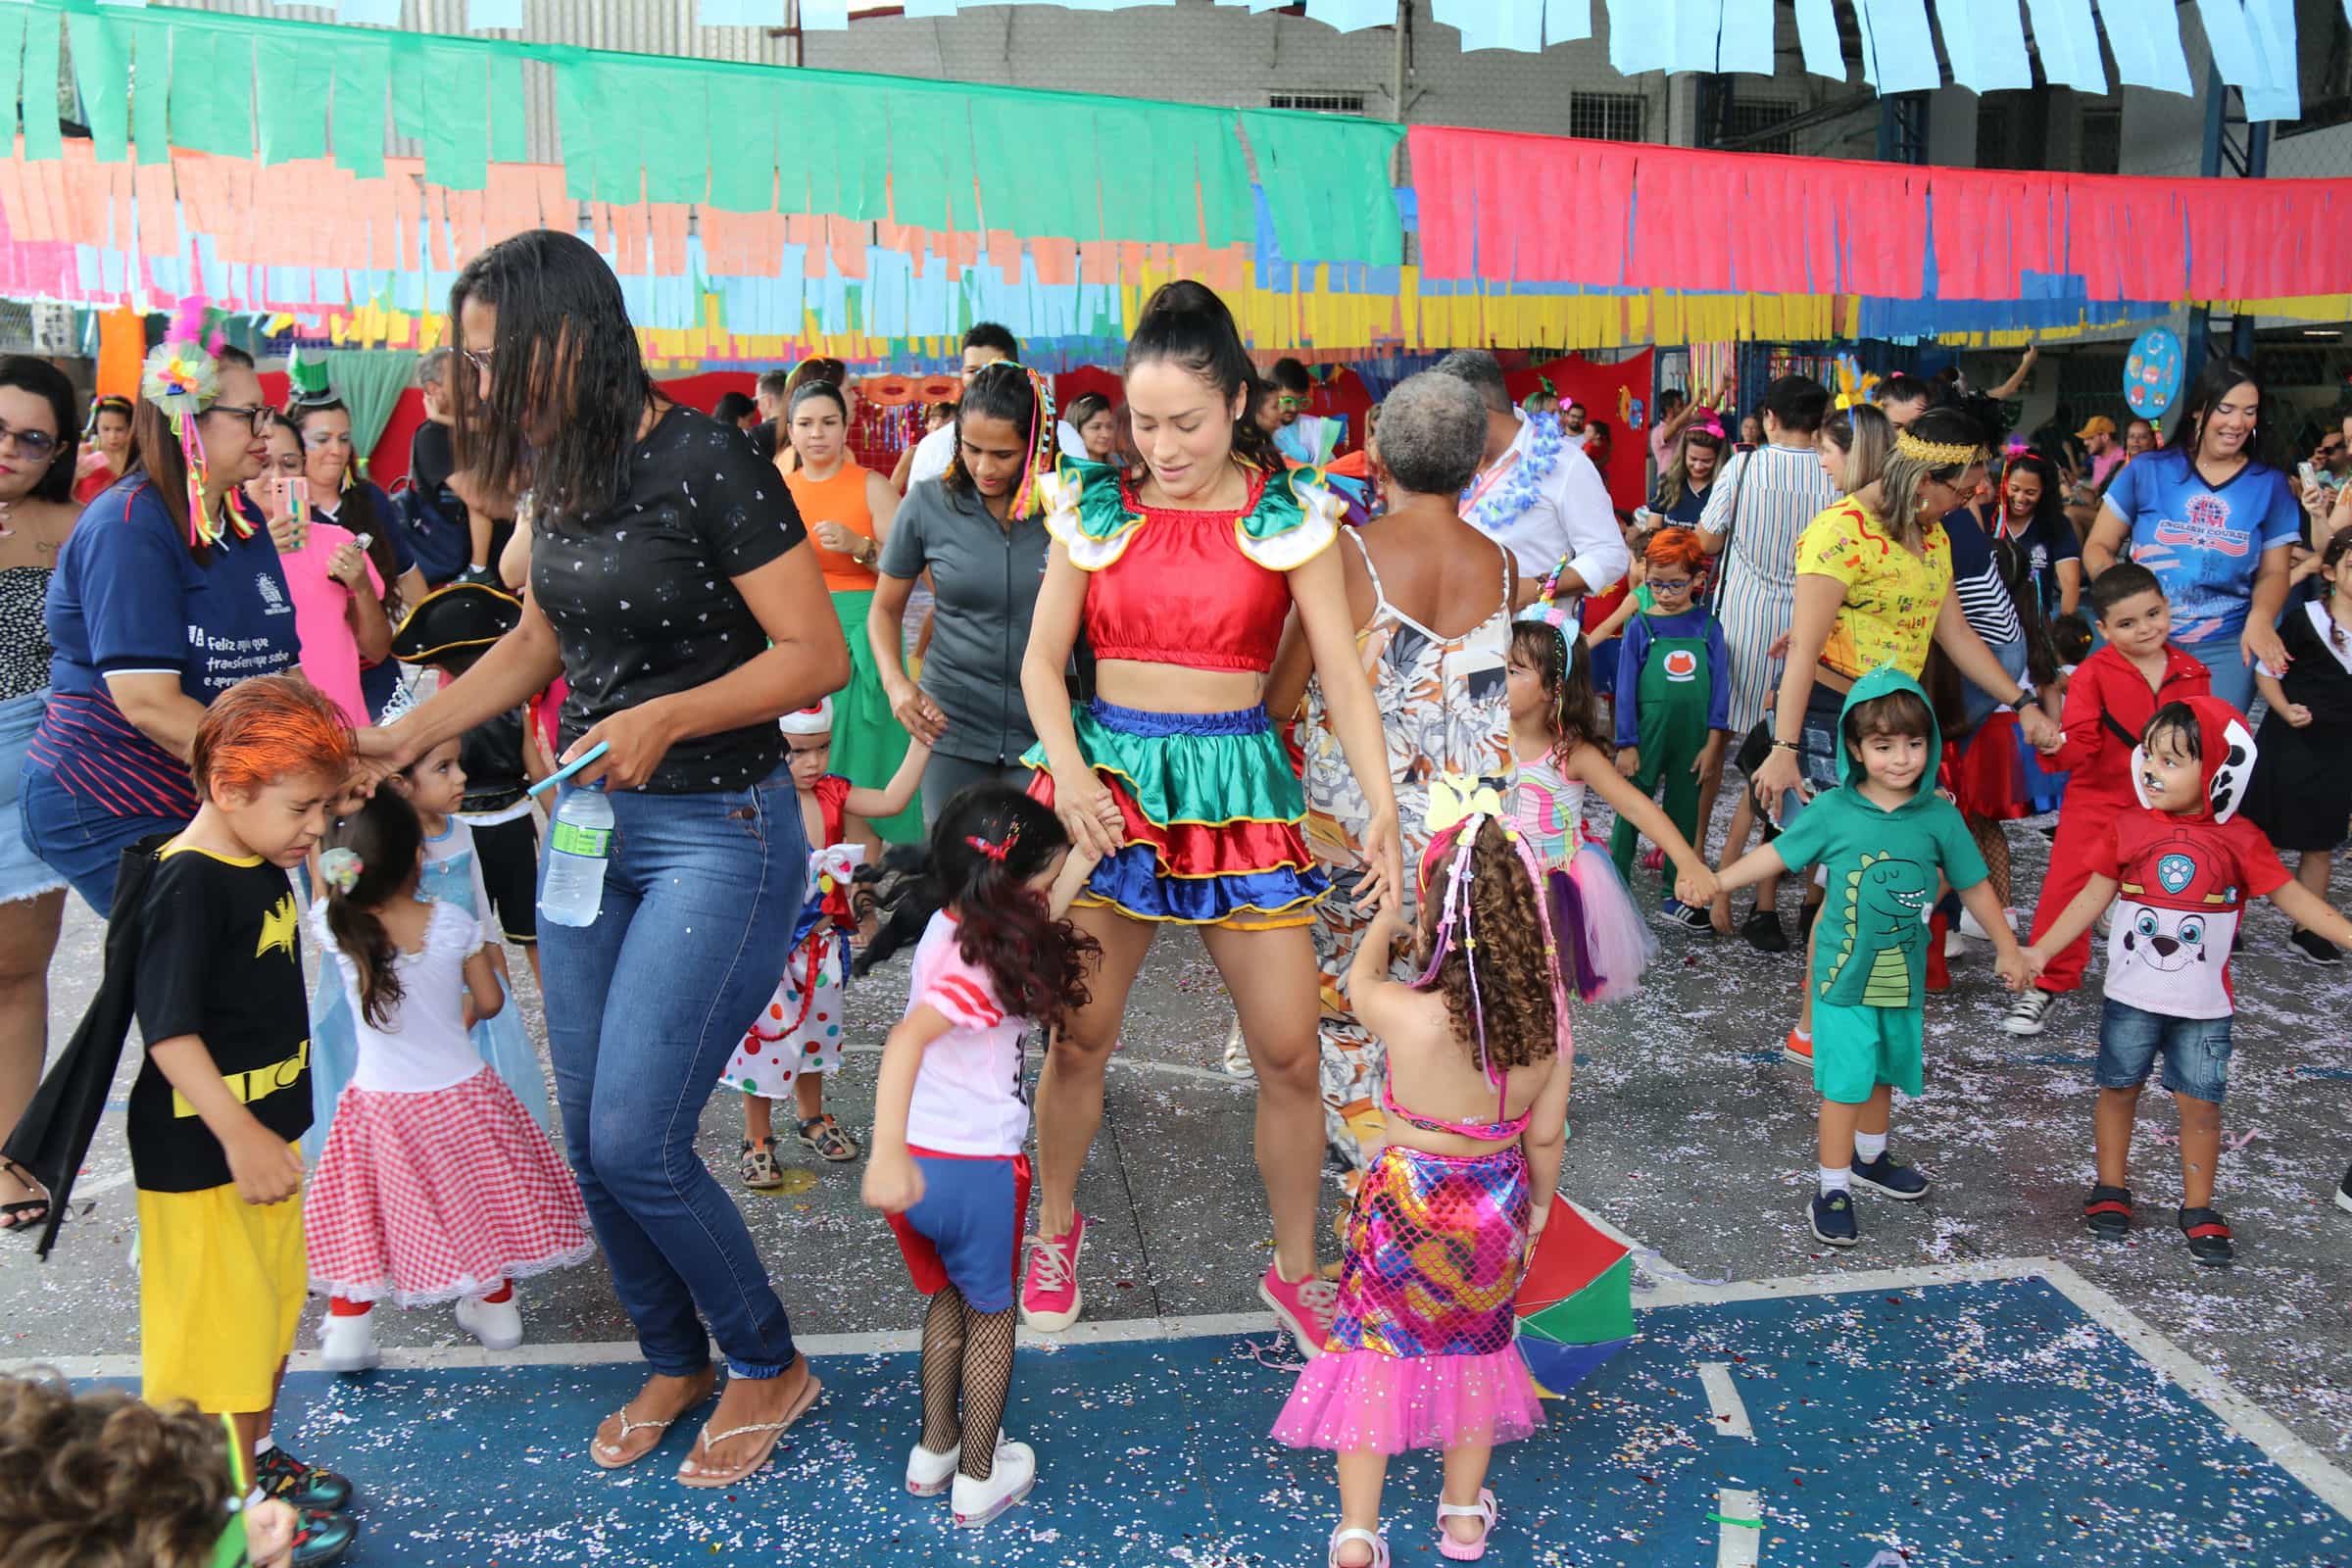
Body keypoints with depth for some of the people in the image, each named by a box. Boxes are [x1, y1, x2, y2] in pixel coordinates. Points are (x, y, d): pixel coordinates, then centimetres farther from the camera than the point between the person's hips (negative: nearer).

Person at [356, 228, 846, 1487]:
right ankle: (673, 1362, 33)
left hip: (720, 831, -7)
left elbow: (816, 655, -17)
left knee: (634, 1139, -9)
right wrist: (405, 738, 14)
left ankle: (769, 1364, 16)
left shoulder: (703, 463, -16)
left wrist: (664, 719, -25)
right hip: (589, 822, 8)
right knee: (588, 1140, 10)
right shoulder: (558, 474, 7)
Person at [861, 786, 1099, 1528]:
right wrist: (887, 1155, -43)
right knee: (989, 1314, 17)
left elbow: (1038, 911, 22)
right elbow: (906, 1039, -38)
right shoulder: (983, 963, -24)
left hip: (918, 1162, 7)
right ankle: (978, 1477, 31)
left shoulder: (951, 923, 2)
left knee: (948, 1296, 29)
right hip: (976, 1168, -7)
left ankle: (933, 1450, 41)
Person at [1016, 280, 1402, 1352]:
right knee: (1077, 1035, 5)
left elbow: (1342, 673, -4)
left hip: (1234, 779, 0)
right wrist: (1067, 770, -12)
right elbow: (1042, 661, 5)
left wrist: (1382, 806, -16)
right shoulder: (1096, 508, 3)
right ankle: (1057, 1229, 32)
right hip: (1108, 774, 1)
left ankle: (1294, 1271, 21)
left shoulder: (1289, 517, -1)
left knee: (1289, 1052, 0)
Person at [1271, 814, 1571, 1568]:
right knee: (1475, 1347, 24)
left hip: (1408, 1207, -3)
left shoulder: (1408, 1015, -28)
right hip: (1497, 1209, 4)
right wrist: (1539, 1203, 14)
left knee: (1373, 1350, 14)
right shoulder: (1548, 1025, -18)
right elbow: (1546, 1136, -6)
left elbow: (1360, 978, -4)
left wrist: (1384, 923, 17)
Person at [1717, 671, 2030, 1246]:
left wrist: (2007, 947, 13)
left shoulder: (1939, 816, -4)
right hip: (1844, 978, -3)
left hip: (1904, 977, 3)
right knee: (1843, 1082, -3)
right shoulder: (1832, 810, -10)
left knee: (1883, 1073, 20)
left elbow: (1973, 885, 6)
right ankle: (1833, 1189, 7)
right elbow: (1776, 853, -1)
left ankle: (1869, 1157, 42)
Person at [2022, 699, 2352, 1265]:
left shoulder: (2239, 840, -9)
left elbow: (2292, 897, -4)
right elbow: (2093, 896, 0)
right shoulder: (2126, 827, -6)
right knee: (2119, 1088, 12)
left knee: (2200, 1102, 6)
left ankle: (2198, 1208, 21)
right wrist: (2041, 950, -2)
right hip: (2131, 997, 1)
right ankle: (2111, 1190, 29)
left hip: (2203, 1005, -1)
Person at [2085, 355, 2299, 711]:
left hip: (2226, 646, 1)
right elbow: (2098, 547, 7)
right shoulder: (2147, 471, 5)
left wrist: (2261, 617, -11)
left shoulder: (2270, 484, 8)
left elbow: (2273, 571, 11)